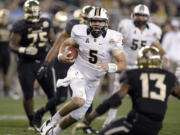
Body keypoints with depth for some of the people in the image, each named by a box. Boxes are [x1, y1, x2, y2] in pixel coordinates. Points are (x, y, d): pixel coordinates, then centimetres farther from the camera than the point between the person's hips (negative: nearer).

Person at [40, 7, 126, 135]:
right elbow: (66, 44, 8)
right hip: (78, 73, -2)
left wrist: (110, 67, -42)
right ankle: (52, 121, -12)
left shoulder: (112, 40, -16)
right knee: (79, 100, -32)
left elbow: (123, 64, -22)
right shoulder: (81, 33, -12)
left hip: (93, 81, 3)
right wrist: (62, 55, -14)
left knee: (77, 115, 9)